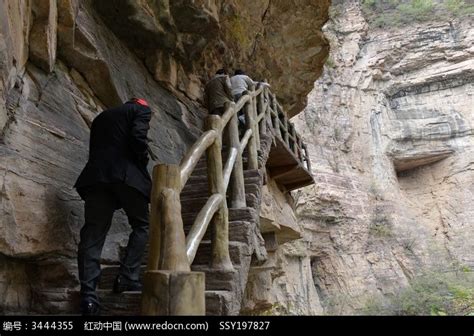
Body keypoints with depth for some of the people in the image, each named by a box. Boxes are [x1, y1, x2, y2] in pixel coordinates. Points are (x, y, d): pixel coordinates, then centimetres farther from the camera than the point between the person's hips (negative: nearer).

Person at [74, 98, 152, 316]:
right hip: (127, 174, -5)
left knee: (93, 234, 0)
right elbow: (137, 137, -7)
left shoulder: (101, 117, 31)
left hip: (96, 175, 5)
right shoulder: (141, 110, 13)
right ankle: (127, 278, 1)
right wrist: (143, 165, 6)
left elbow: (95, 149, 23)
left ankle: (88, 295, -6)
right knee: (142, 225, 11)